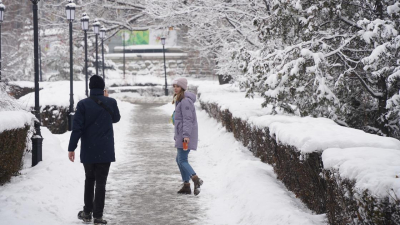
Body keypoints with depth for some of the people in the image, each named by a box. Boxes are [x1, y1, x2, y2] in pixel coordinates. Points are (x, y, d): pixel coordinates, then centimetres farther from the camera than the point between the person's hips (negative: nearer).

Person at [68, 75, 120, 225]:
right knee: (101, 182, 1)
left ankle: (87, 213, 22)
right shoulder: (111, 103, -4)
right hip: (105, 151, -1)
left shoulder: (83, 104, -7)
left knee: (89, 180, 17)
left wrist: (71, 148, -3)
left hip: (88, 151, 1)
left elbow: (77, 128, -9)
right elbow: (116, 118, 16)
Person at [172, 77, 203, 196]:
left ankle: (196, 180, -20)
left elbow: (188, 119, -21)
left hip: (186, 135, -11)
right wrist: (177, 136, 22)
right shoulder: (179, 100, 18)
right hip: (181, 134, 11)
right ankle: (186, 186, 16)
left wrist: (186, 135, -27)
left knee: (182, 160, -13)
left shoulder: (185, 101, -14)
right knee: (180, 160, 13)